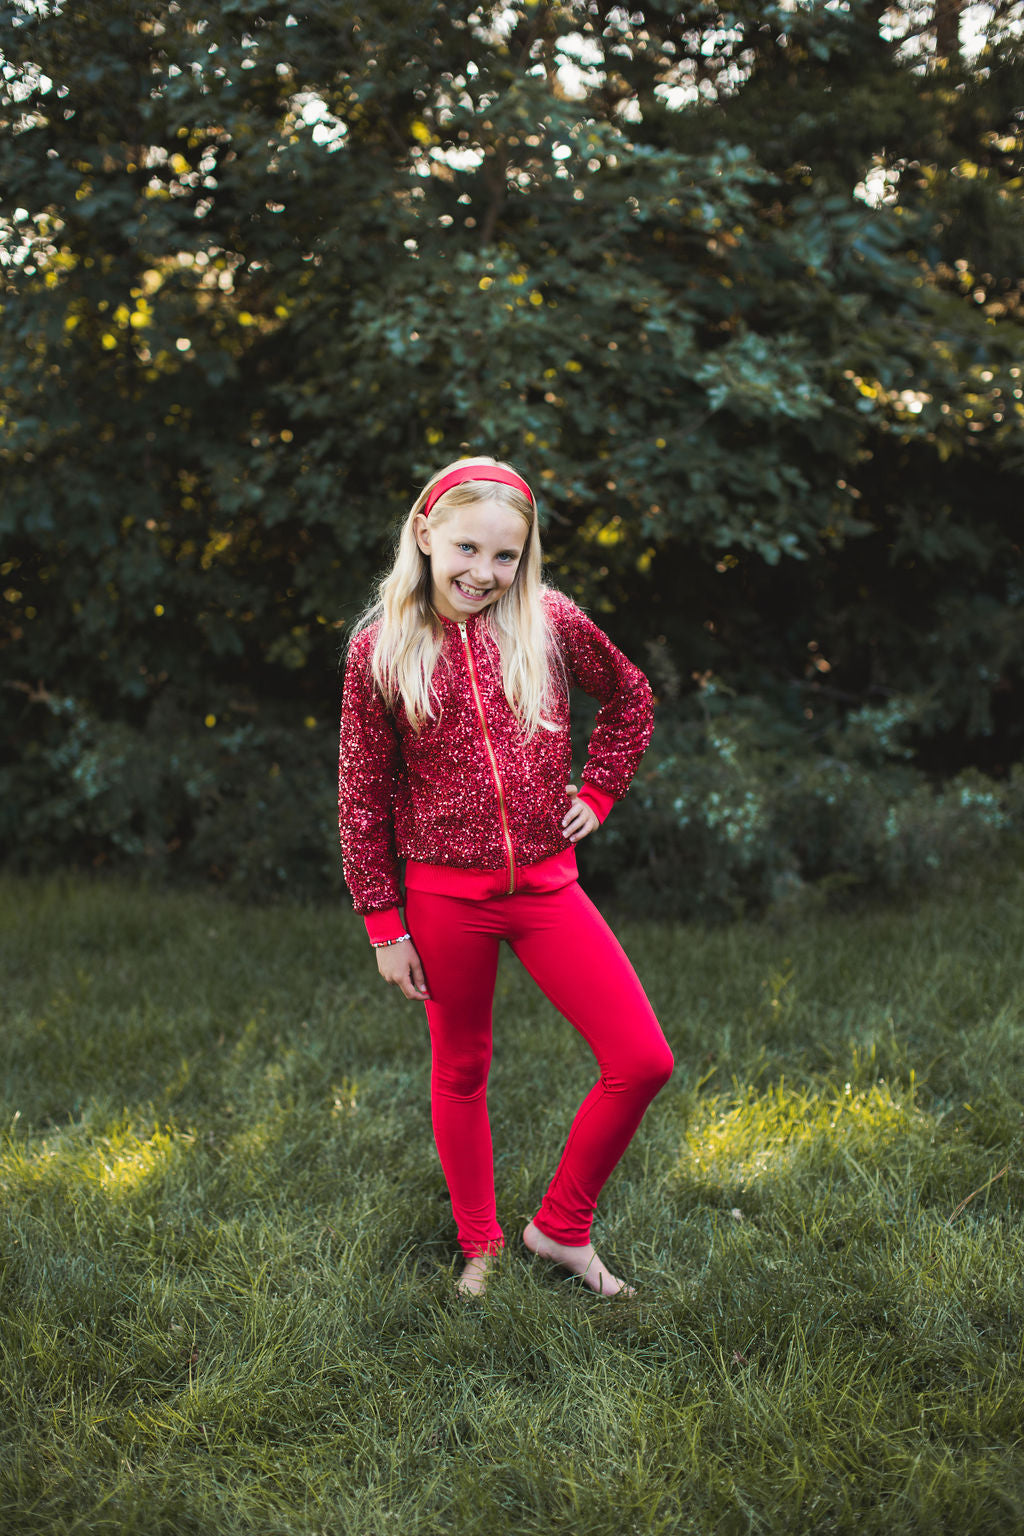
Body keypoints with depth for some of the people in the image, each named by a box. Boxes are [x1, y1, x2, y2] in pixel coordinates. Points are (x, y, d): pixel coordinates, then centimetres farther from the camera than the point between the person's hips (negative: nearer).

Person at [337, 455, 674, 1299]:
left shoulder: (550, 622, -4)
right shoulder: (380, 649, -7)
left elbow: (630, 697, 15)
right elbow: (362, 797, -2)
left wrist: (597, 793, 6)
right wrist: (383, 926, -2)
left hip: (546, 883, 2)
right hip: (444, 894, -1)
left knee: (644, 1060, -6)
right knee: (461, 1073, 15)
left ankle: (562, 1225, 16)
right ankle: (481, 1246, 36)